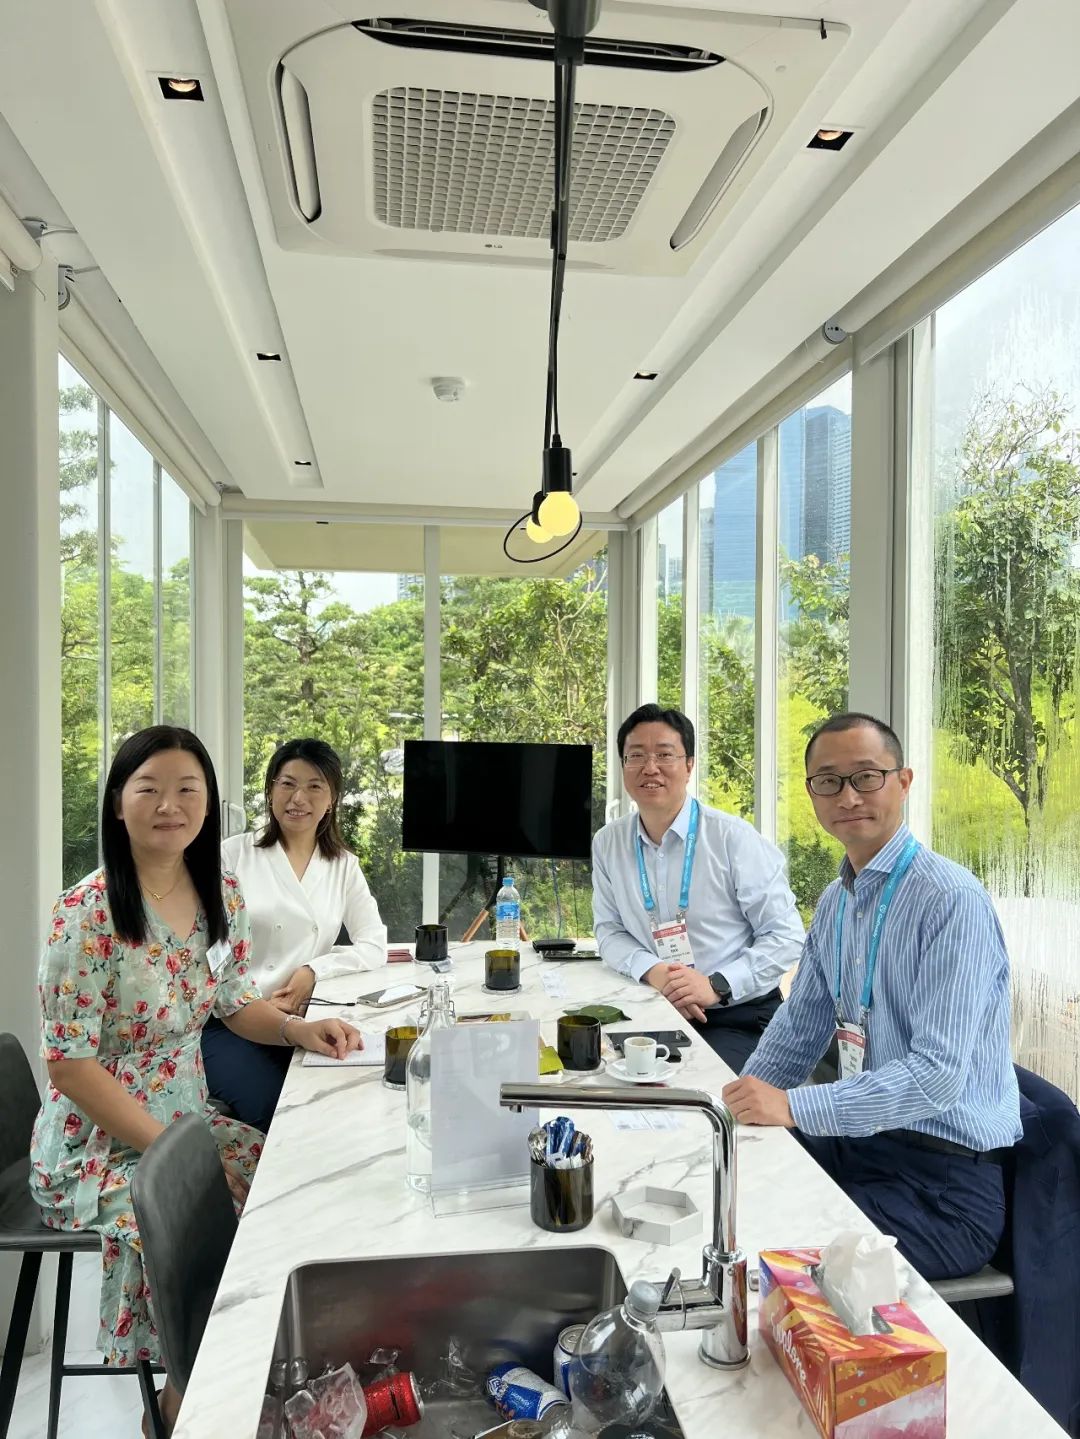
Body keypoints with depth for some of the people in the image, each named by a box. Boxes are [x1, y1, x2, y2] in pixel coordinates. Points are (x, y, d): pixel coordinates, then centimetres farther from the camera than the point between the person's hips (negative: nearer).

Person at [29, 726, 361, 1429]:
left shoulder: (222, 895, -1)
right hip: (99, 1143, -6)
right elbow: (71, 1063, -18)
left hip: (190, 1119, 6)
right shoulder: (87, 913, -19)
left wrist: (296, 1027, -7)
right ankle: (179, 1414, 6)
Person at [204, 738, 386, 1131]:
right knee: (275, 1111, -27)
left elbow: (375, 946, 5)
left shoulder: (344, 866, 13)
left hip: (304, 1022, 3)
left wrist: (314, 970, -11)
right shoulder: (233, 855, 2)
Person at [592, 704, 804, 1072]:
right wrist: (651, 970, -12)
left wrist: (716, 985, -18)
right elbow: (610, 931, 8)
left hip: (739, 1018, -3)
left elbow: (786, 935, -7)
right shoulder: (607, 843, 3)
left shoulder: (733, 837, -10)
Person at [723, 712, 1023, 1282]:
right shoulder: (834, 902, 7)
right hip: (857, 1142, 7)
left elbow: (938, 1074, -24)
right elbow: (798, 1029, 16)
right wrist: (740, 1103, 1)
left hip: (945, 1179, -7)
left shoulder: (951, 899, -19)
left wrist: (794, 1105, -28)